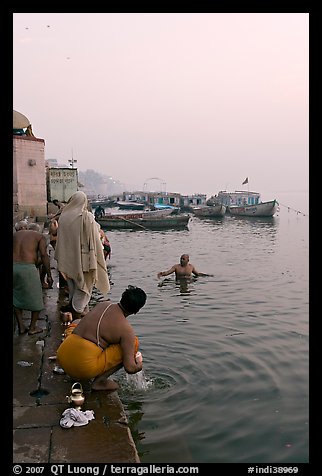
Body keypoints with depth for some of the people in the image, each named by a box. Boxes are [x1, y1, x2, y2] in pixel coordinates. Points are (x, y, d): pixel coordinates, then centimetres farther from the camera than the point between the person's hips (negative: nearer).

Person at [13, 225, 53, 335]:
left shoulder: (16, 234, 22)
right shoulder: (40, 236, 9)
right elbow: (44, 255, -4)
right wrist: (49, 275, -4)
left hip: (14, 265, 4)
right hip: (28, 268, -4)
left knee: (16, 298, 22)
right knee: (36, 299, 14)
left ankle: (21, 327, 25)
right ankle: (32, 327, 24)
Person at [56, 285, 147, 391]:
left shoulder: (102, 304, 10)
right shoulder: (126, 329, -7)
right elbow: (130, 368, -8)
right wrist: (139, 364, 15)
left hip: (62, 356, 6)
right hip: (85, 368, -6)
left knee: (77, 323, 36)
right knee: (133, 342, 2)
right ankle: (100, 380, 0)